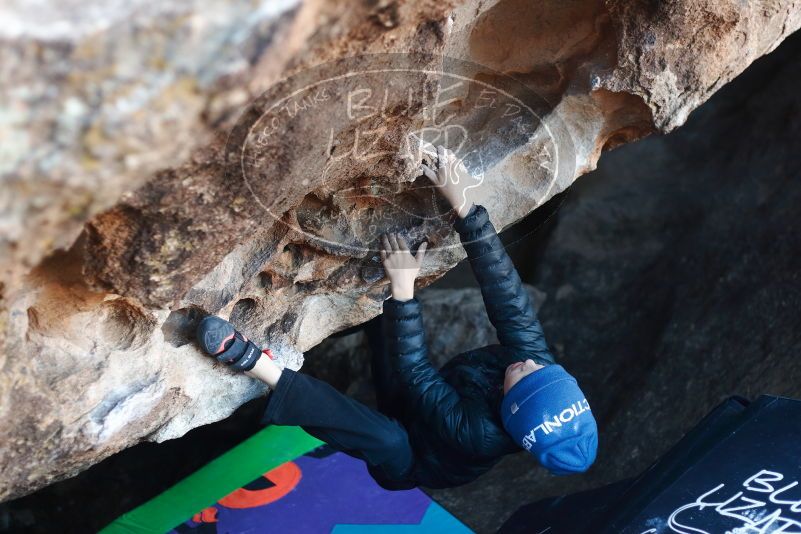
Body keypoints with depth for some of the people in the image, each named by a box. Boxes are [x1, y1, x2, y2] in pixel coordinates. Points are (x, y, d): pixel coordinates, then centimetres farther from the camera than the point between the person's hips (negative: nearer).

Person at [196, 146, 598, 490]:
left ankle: (252, 361, -46)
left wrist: (403, 288, -39)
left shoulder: (479, 434, -40)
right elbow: (508, 295, -32)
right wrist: (463, 204, -40)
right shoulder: (540, 364, -25)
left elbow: (414, 372, -36)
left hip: (406, 462, -7)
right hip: (413, 409, 8)